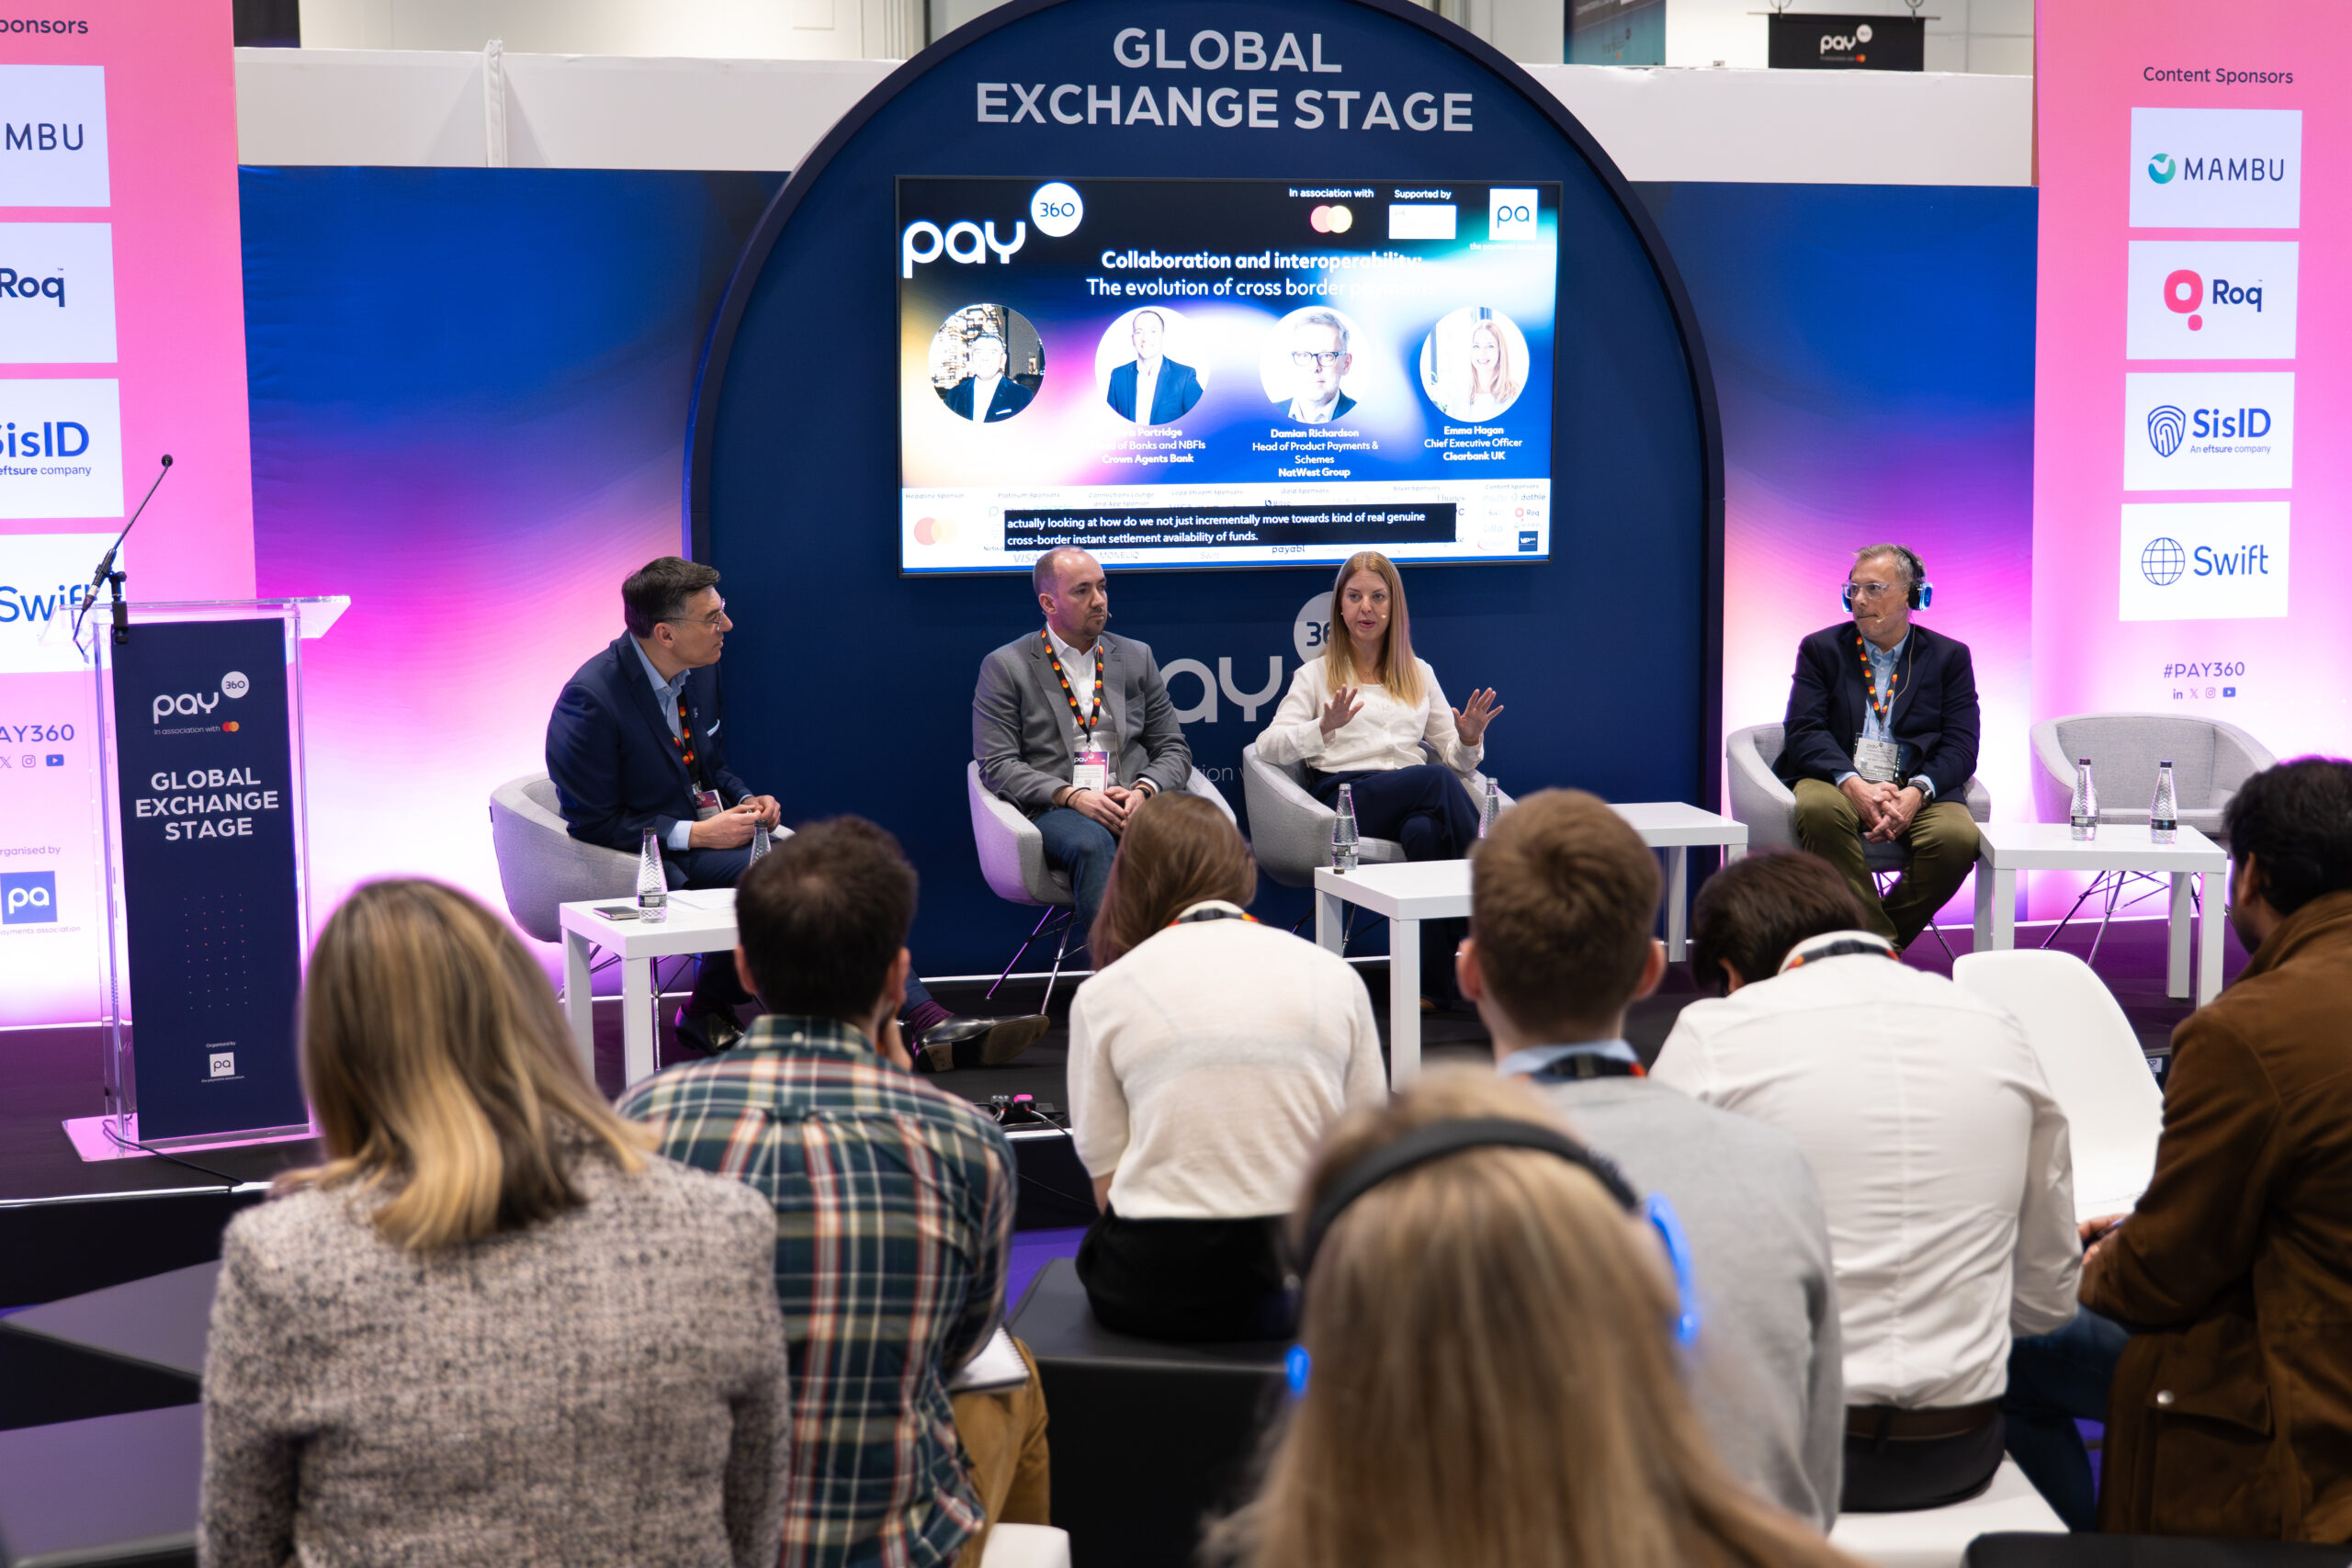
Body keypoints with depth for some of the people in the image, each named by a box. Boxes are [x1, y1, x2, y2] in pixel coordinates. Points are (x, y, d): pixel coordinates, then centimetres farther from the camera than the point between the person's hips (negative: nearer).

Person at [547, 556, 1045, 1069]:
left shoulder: (701, 671, 6)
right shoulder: (590, 699, -18)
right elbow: (592, 822, -16)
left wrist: (746, 801, -2)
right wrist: (696, 834, -21)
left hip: (712, 831, 7)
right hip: (655, 857, -7)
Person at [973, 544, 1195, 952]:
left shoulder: (1137, 657, 20)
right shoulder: (1005, 667, 9)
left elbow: (1174, 750, 18)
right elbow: (996, 766, 0)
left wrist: (1143, 791, -6)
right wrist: (1072, 796, -15)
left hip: (1132, 803, 3)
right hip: (1054, 811, -3)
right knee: (1092, 843, -39)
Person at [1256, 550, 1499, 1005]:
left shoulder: (1419, 674, 28)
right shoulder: (1317, 674, 19)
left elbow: (1453, 757, 23)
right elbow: (1267, 746, 4)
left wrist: (1469, 740, -1)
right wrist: (1323, 728, -14)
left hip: (1416, 797, 2)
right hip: (1346, 793, -2)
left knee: (1426, 831, -39)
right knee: (1437, 780, -34)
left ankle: (1436, 984, -41)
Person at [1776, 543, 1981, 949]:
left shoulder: (1949, 657, 13)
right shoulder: (1821, 649, 13)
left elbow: (1961, 746, 4)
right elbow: (1803, 732, 1)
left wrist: (1917, 792, -17)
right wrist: (1852, 783, -18)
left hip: (1918, 791, 0)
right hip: (1838, 783, 0)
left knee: (1958, 838, -31)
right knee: (1818, 809, -36)